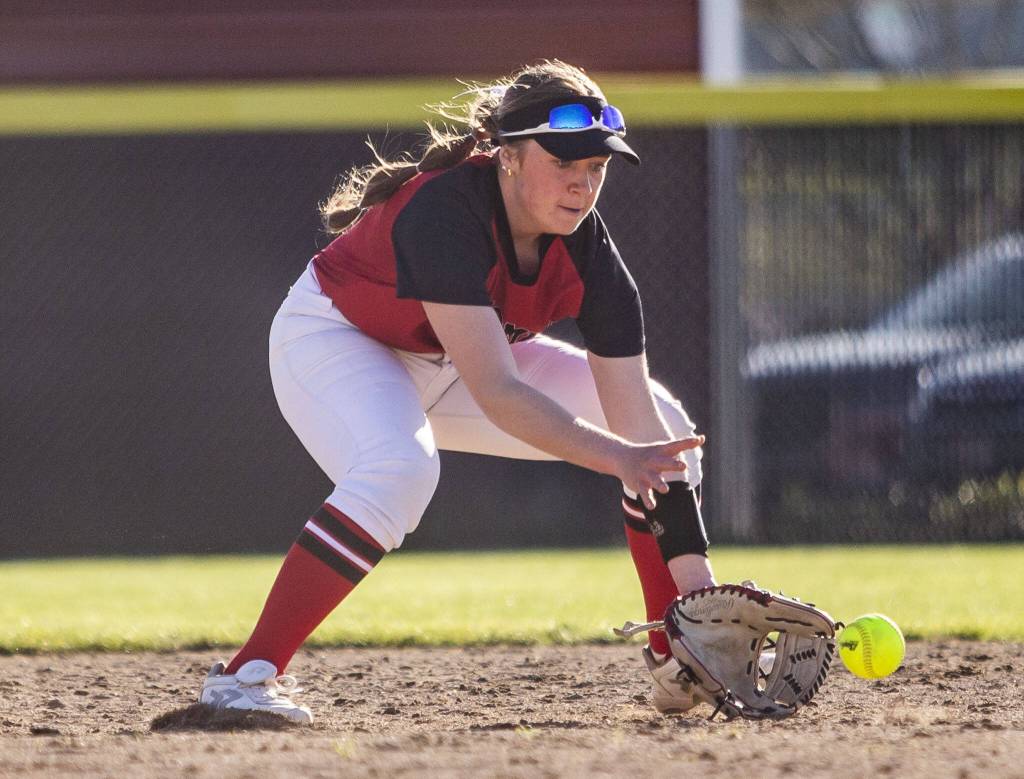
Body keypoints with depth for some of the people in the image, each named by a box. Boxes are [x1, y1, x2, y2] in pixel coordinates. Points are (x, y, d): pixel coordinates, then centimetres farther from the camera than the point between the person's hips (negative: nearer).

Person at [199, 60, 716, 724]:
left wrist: (698, 587, -26)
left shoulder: (588, 252, -20)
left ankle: (677, 660, 12)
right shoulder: (444, 213, -38)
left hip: (448, 362, 7)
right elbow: (495, 394, -45)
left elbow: (636, 422, -21)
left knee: (666, 427, 0)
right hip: (333, 339, -7)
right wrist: (615, 457, -53)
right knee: (399, 470, -38)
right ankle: (247, 675, -32)